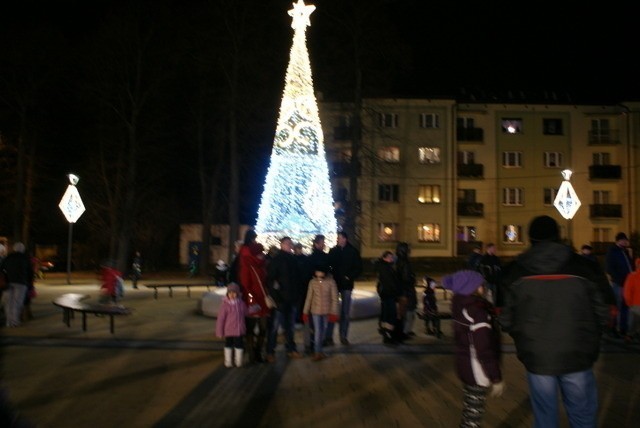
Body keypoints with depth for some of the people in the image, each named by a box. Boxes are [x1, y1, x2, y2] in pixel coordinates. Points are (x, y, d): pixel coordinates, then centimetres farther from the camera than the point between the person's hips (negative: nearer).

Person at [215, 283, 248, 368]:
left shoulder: (241, 303, -2)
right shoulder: (225, 304, -12)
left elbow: (246, 314, 14)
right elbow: (220, 318, -10)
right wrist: (219, 332, -10)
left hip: (239, 330, 2)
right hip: (228, 331, -2)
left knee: (239, 345, 11)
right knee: (228, 345, 12)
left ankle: (238, 361, 27)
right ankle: (228, 362, 26)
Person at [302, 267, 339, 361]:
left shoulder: (331, 282, -14)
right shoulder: (312, 282, -9)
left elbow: (334, 298, -9)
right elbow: (309, 298, -2)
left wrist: (333, 312, -10)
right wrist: (305, 312, 0)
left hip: (327, 311, 0)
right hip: (316, 311, 0)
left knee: (322, 331, 13)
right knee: (317, 331, -3)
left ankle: (318, 350, 32)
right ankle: (318, 352, 5)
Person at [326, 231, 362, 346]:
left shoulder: (353, 252, -1)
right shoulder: (333, 251, 2)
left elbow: (358, 268, 0)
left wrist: (350, 276, -11)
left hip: (346, 285, 0)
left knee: (345, 312, 7)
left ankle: (343, 336, 16)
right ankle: (328, 336, 1)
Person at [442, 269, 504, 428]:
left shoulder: (462, 307, 4)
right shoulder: (476, 312, -25)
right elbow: (485, 350, -24)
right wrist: (496, 378, -17)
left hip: (466, 366, 9)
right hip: (476, 370, -9)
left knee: (470, 411, 22)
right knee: (473, 414, 1)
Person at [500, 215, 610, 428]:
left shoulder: (515, 271, -5)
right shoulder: (583, 267, -7)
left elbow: (507, 320, -3)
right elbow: (601, 314, -3)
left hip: (536, 357, 1)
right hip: (577, 356, -1)